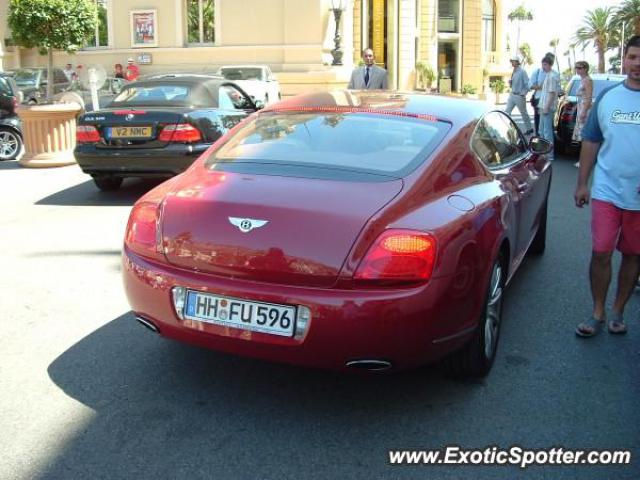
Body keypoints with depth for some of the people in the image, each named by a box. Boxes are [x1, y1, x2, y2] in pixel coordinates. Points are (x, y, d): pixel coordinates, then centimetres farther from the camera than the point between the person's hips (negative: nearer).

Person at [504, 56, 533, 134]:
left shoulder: (522, 72, -13)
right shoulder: (513, 72, 10)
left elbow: (527, 84, -15)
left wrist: (523, 94, -17)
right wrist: (510, 82, -1)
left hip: (519, 96, -7)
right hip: (512, 95, 7)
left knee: (524, 113, 5)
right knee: (507, 111, 0)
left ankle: (529, 129, 19)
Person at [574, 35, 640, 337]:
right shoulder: (608, 97, 4)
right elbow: (591, 141, 9)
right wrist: (582, 183, 8)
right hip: (607, 191, 1)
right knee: (601, 253, -2)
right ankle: (597, 314, 12)